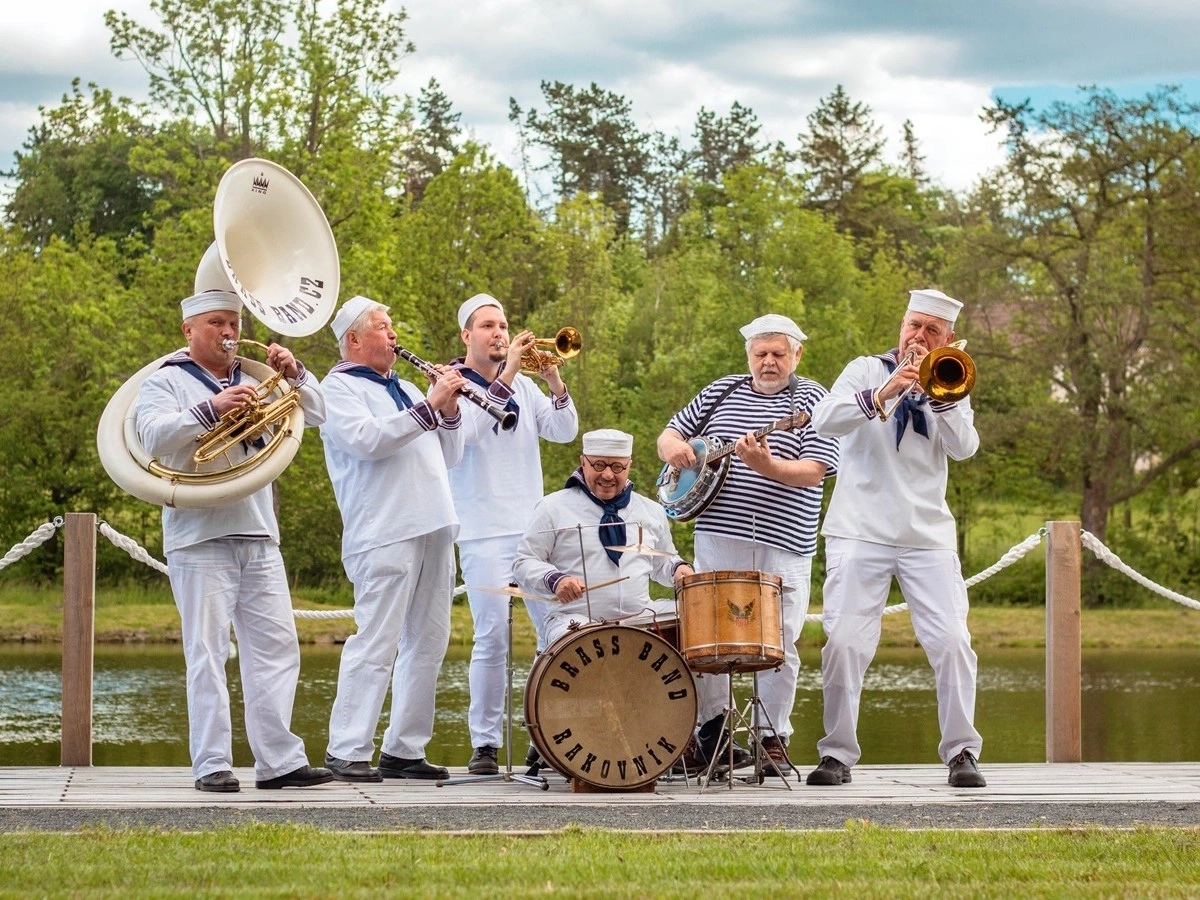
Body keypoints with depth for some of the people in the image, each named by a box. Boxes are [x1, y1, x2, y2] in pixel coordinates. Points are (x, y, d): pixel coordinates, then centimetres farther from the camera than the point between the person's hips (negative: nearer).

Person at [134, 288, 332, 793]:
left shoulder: (252, 385, 21)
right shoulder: (166, 382, 4)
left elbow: (315, 415, 17)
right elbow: (153, 435, -15)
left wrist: (293, 374, -1)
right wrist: (212, 408, -26)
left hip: (259, 537, 6)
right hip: (200, 538, -5)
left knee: (276, 647, 2)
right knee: (208, 652, -7)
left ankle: (279, 760, 4)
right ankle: (211, 765, -6)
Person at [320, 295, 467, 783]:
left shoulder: (403, 389, 25)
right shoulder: (338, 387, 1)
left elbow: (449, 457, 23)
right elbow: (368, 440, -18)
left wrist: (450, 410, 6)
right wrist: (429, 407, -16)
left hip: (433, 529, 8)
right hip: (385, 532, -8)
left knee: (428, 641, 6)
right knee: (376, 642, -12)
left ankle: (404, 749, 11)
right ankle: (347, 752, -12)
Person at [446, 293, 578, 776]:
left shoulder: (525, 386, 15)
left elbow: (564, 432, 6)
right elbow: (464, 431, -19)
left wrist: (556, 384, -10)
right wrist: (505, 378, -22)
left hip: (534, 527, 5)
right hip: (484, 532, -5)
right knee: (492, 638, -9)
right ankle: (485, 743, -2)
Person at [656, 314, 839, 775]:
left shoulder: (812, 401, 1)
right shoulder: (721, 392, 13)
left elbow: (815, 471, -10)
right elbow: (670, 434, 20)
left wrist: (766, 466, -26)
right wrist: (672, 447, -4)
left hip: (783, 546, -3)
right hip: (717, 538, 3)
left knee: (778, 645, 1)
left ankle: (773, 738, 10)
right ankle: (710, 729, 14)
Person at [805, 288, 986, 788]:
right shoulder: (866, 371, 8)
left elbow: (965, 448, -3)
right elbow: (823, 420, -10)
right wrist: (881, 396, -22)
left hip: (929, 536, 2)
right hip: (860, 534, -2)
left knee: (952, 642, -8)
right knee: (845, 642, -7)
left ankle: (961, 752, 0)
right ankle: (837, 753, 3)